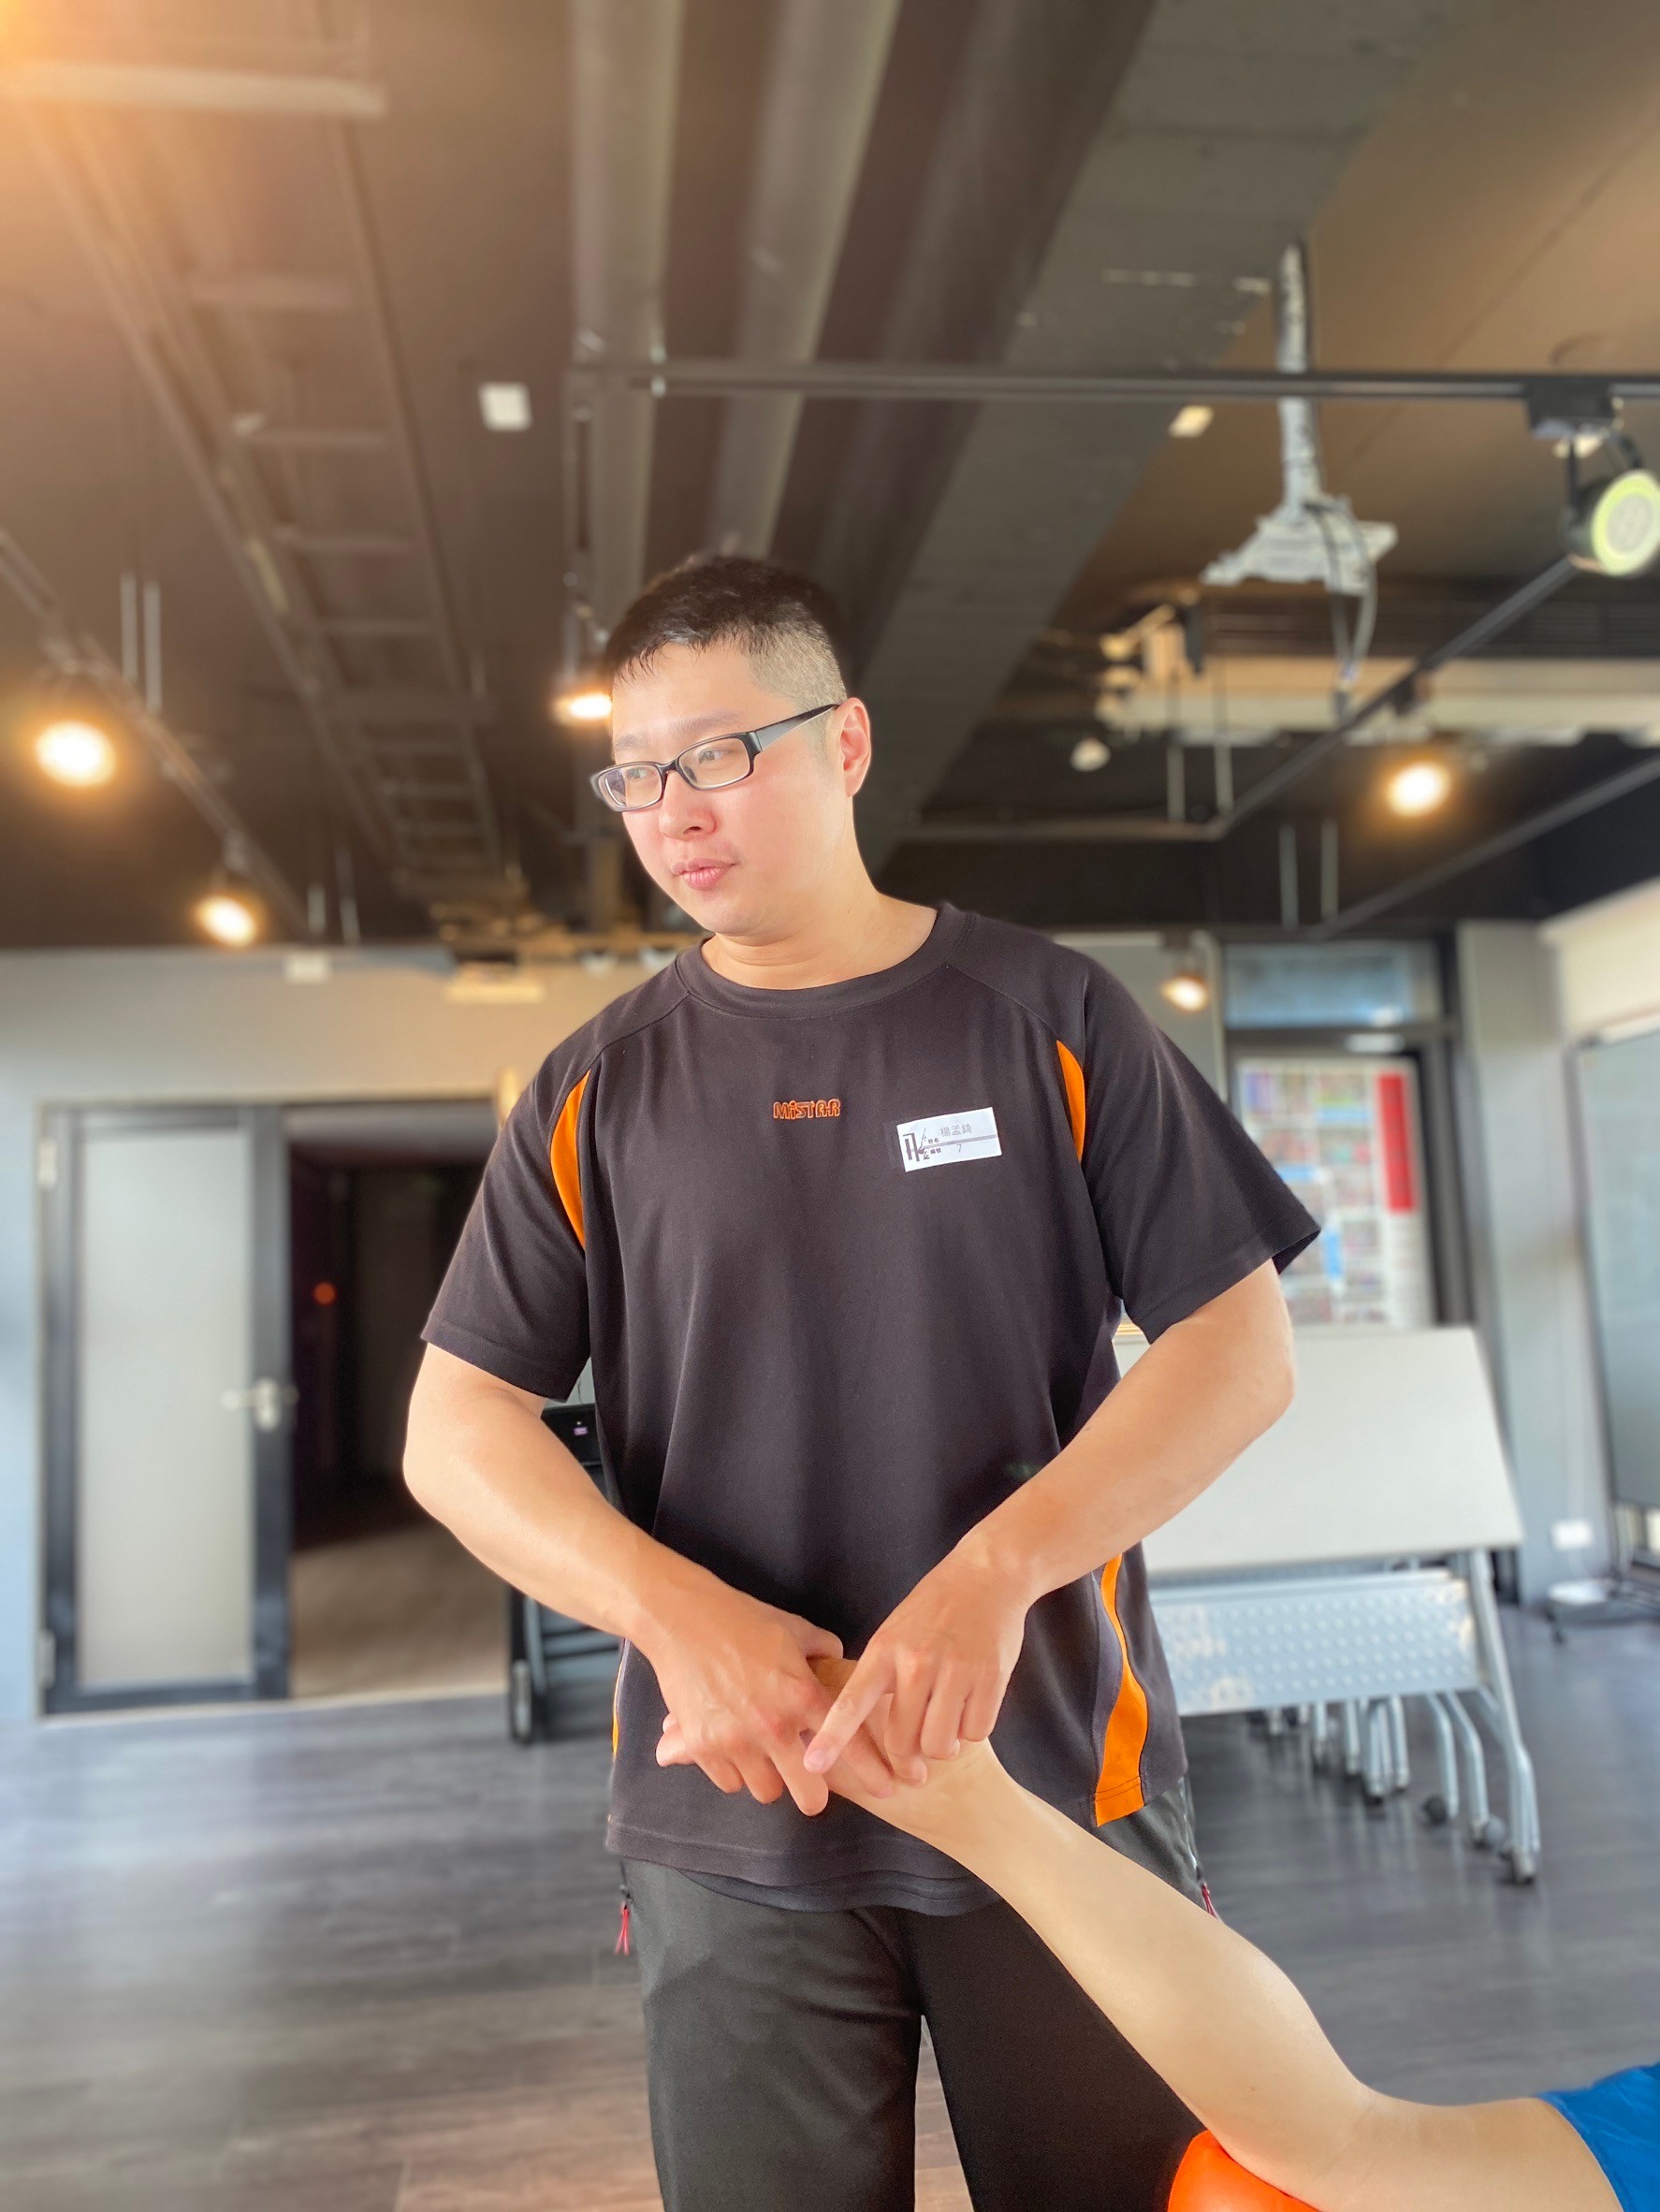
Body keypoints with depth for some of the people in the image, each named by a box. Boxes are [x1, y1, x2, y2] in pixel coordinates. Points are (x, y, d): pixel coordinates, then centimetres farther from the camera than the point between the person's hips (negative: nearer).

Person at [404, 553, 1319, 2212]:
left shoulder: (1047, 1017, -1)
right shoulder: (599, 1091, 3)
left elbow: (1240, 1344, -4)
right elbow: (455, 1428, 1)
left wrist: (997, 1574, -18)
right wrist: (679, 1615, -16)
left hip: (1059, 1779, 0)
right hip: (734, 1818, 1)